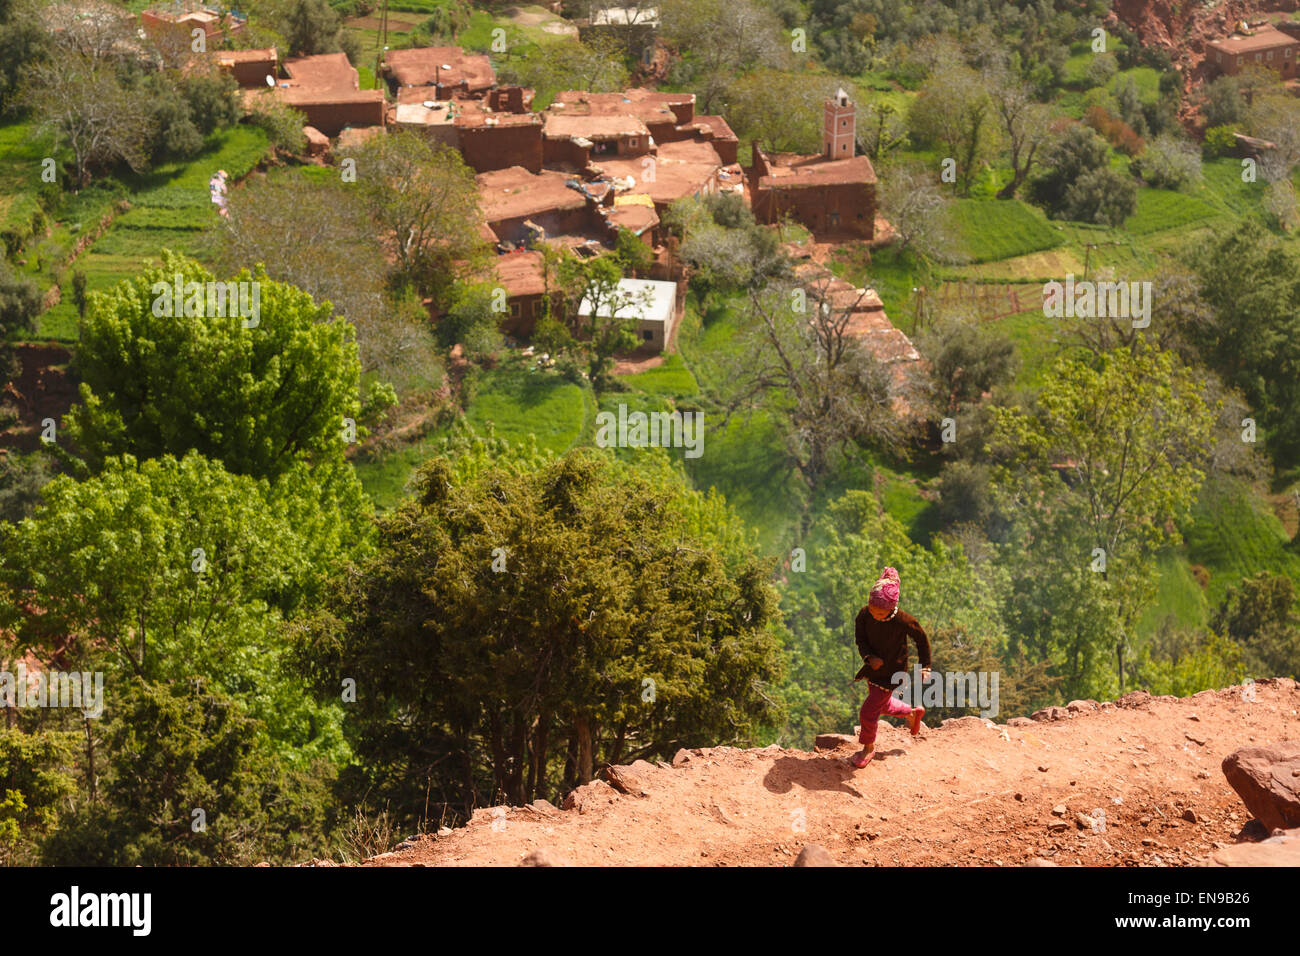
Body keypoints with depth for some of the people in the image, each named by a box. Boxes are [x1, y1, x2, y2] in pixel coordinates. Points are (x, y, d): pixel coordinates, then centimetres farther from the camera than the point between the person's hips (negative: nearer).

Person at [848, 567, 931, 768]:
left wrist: (925, 667, -7)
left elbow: (922, 639, -11)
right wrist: (869, 657, -24)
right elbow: (860, 640, -5)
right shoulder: (865, 615, -19)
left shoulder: (903, 621, -30)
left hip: (891, 674, -5)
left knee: (868, 712, -1)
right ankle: (913, 712, 56)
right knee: (882, 705, 27)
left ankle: (868, 748, 26)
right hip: (874, 667, 5)